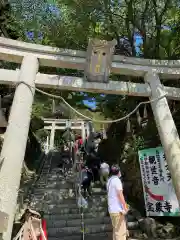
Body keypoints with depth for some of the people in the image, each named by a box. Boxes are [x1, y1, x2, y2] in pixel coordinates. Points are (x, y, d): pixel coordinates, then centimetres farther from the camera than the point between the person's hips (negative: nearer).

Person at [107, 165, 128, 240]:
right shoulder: (116, 180, -15)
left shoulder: (109, 180, 11)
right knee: (121, 231, -1)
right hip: (118, 209, -9)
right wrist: (125, 206, -12)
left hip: (112, 209, 9)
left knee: (116, 230, 18)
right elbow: (120, 194, -19)